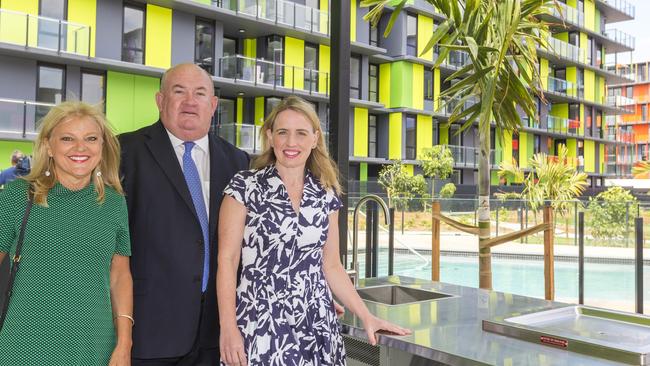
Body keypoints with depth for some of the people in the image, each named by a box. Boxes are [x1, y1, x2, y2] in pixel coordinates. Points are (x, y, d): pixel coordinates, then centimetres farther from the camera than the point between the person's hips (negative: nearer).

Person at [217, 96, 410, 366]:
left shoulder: (327, 195, 5)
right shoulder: (244, 187, -6)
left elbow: (330, 266, 10)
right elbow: (227, 260, -6)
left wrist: (367, 317, 3)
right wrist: (228, 328, -13)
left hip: (317, 327, 4)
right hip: (260, 326, -3)